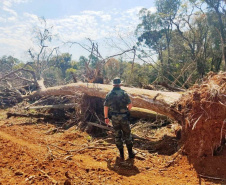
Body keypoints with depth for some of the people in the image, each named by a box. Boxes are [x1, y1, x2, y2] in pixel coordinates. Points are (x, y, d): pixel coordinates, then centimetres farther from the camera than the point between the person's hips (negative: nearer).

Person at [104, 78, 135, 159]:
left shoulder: (109, 94, 0)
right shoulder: (124, 93, -7)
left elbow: (106, 107, -1)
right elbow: (130, 105, -8)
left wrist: (106, 117, 9)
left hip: (114, 118, 2)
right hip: (124, 117, -2)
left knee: (117, 135, 12)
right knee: (127, 134, 11)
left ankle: (121, 154, 19)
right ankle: (130, 153, 18)